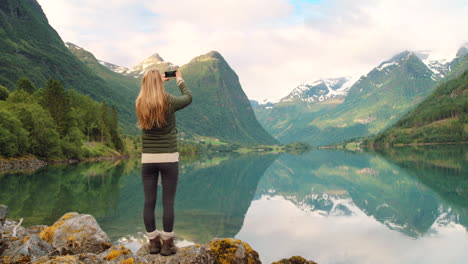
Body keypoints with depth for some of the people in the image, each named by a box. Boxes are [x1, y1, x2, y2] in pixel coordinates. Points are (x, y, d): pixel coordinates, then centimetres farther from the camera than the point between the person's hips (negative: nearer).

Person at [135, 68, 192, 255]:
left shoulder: (140, 103, 0)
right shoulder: (169, 102, -7)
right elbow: (188, 97, 14)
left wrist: (159, 81, 34)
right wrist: (180, 80, 28)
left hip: (148, 159, 3)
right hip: (169, 158, -3)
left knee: (149, 202, 7)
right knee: (168, 202, 2)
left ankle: (153, 242, 15)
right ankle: (167, 244, 8)